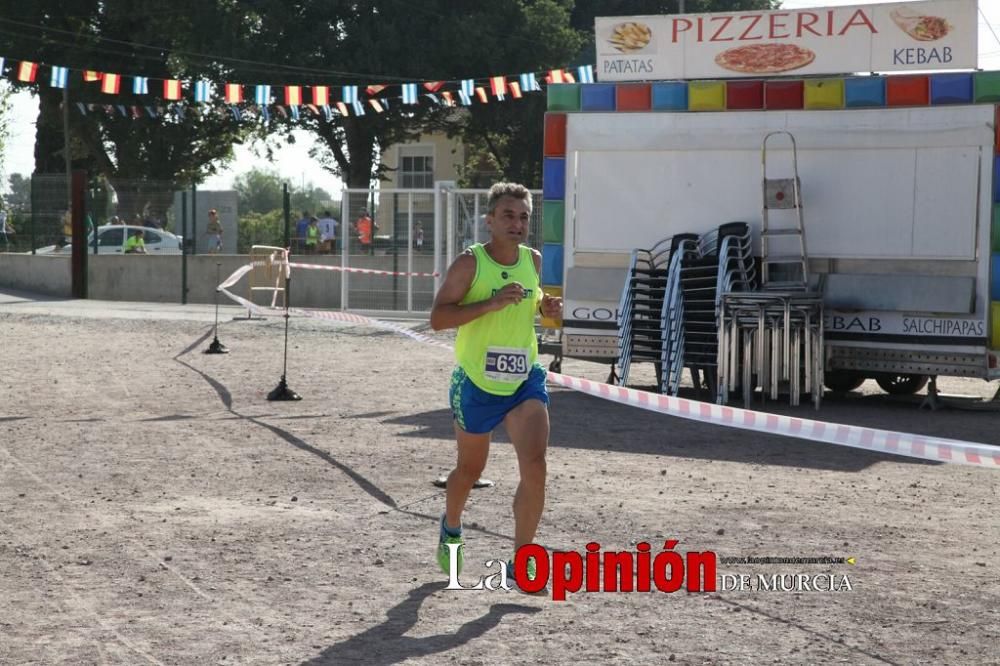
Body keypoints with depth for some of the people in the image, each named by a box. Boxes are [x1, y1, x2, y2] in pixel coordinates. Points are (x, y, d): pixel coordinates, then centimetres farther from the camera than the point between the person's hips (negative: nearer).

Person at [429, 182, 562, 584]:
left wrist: (545, 308, -1)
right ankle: (451, 529, 48)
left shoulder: (533, 260, 3)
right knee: (470, 468, 16)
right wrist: (492, 303, -28)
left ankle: (520, 563, -6)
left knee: (535, 467, -15)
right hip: (476, 383, -3)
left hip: (525, 380, 3)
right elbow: (437, 318, -18)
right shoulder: (470, 263, -12)